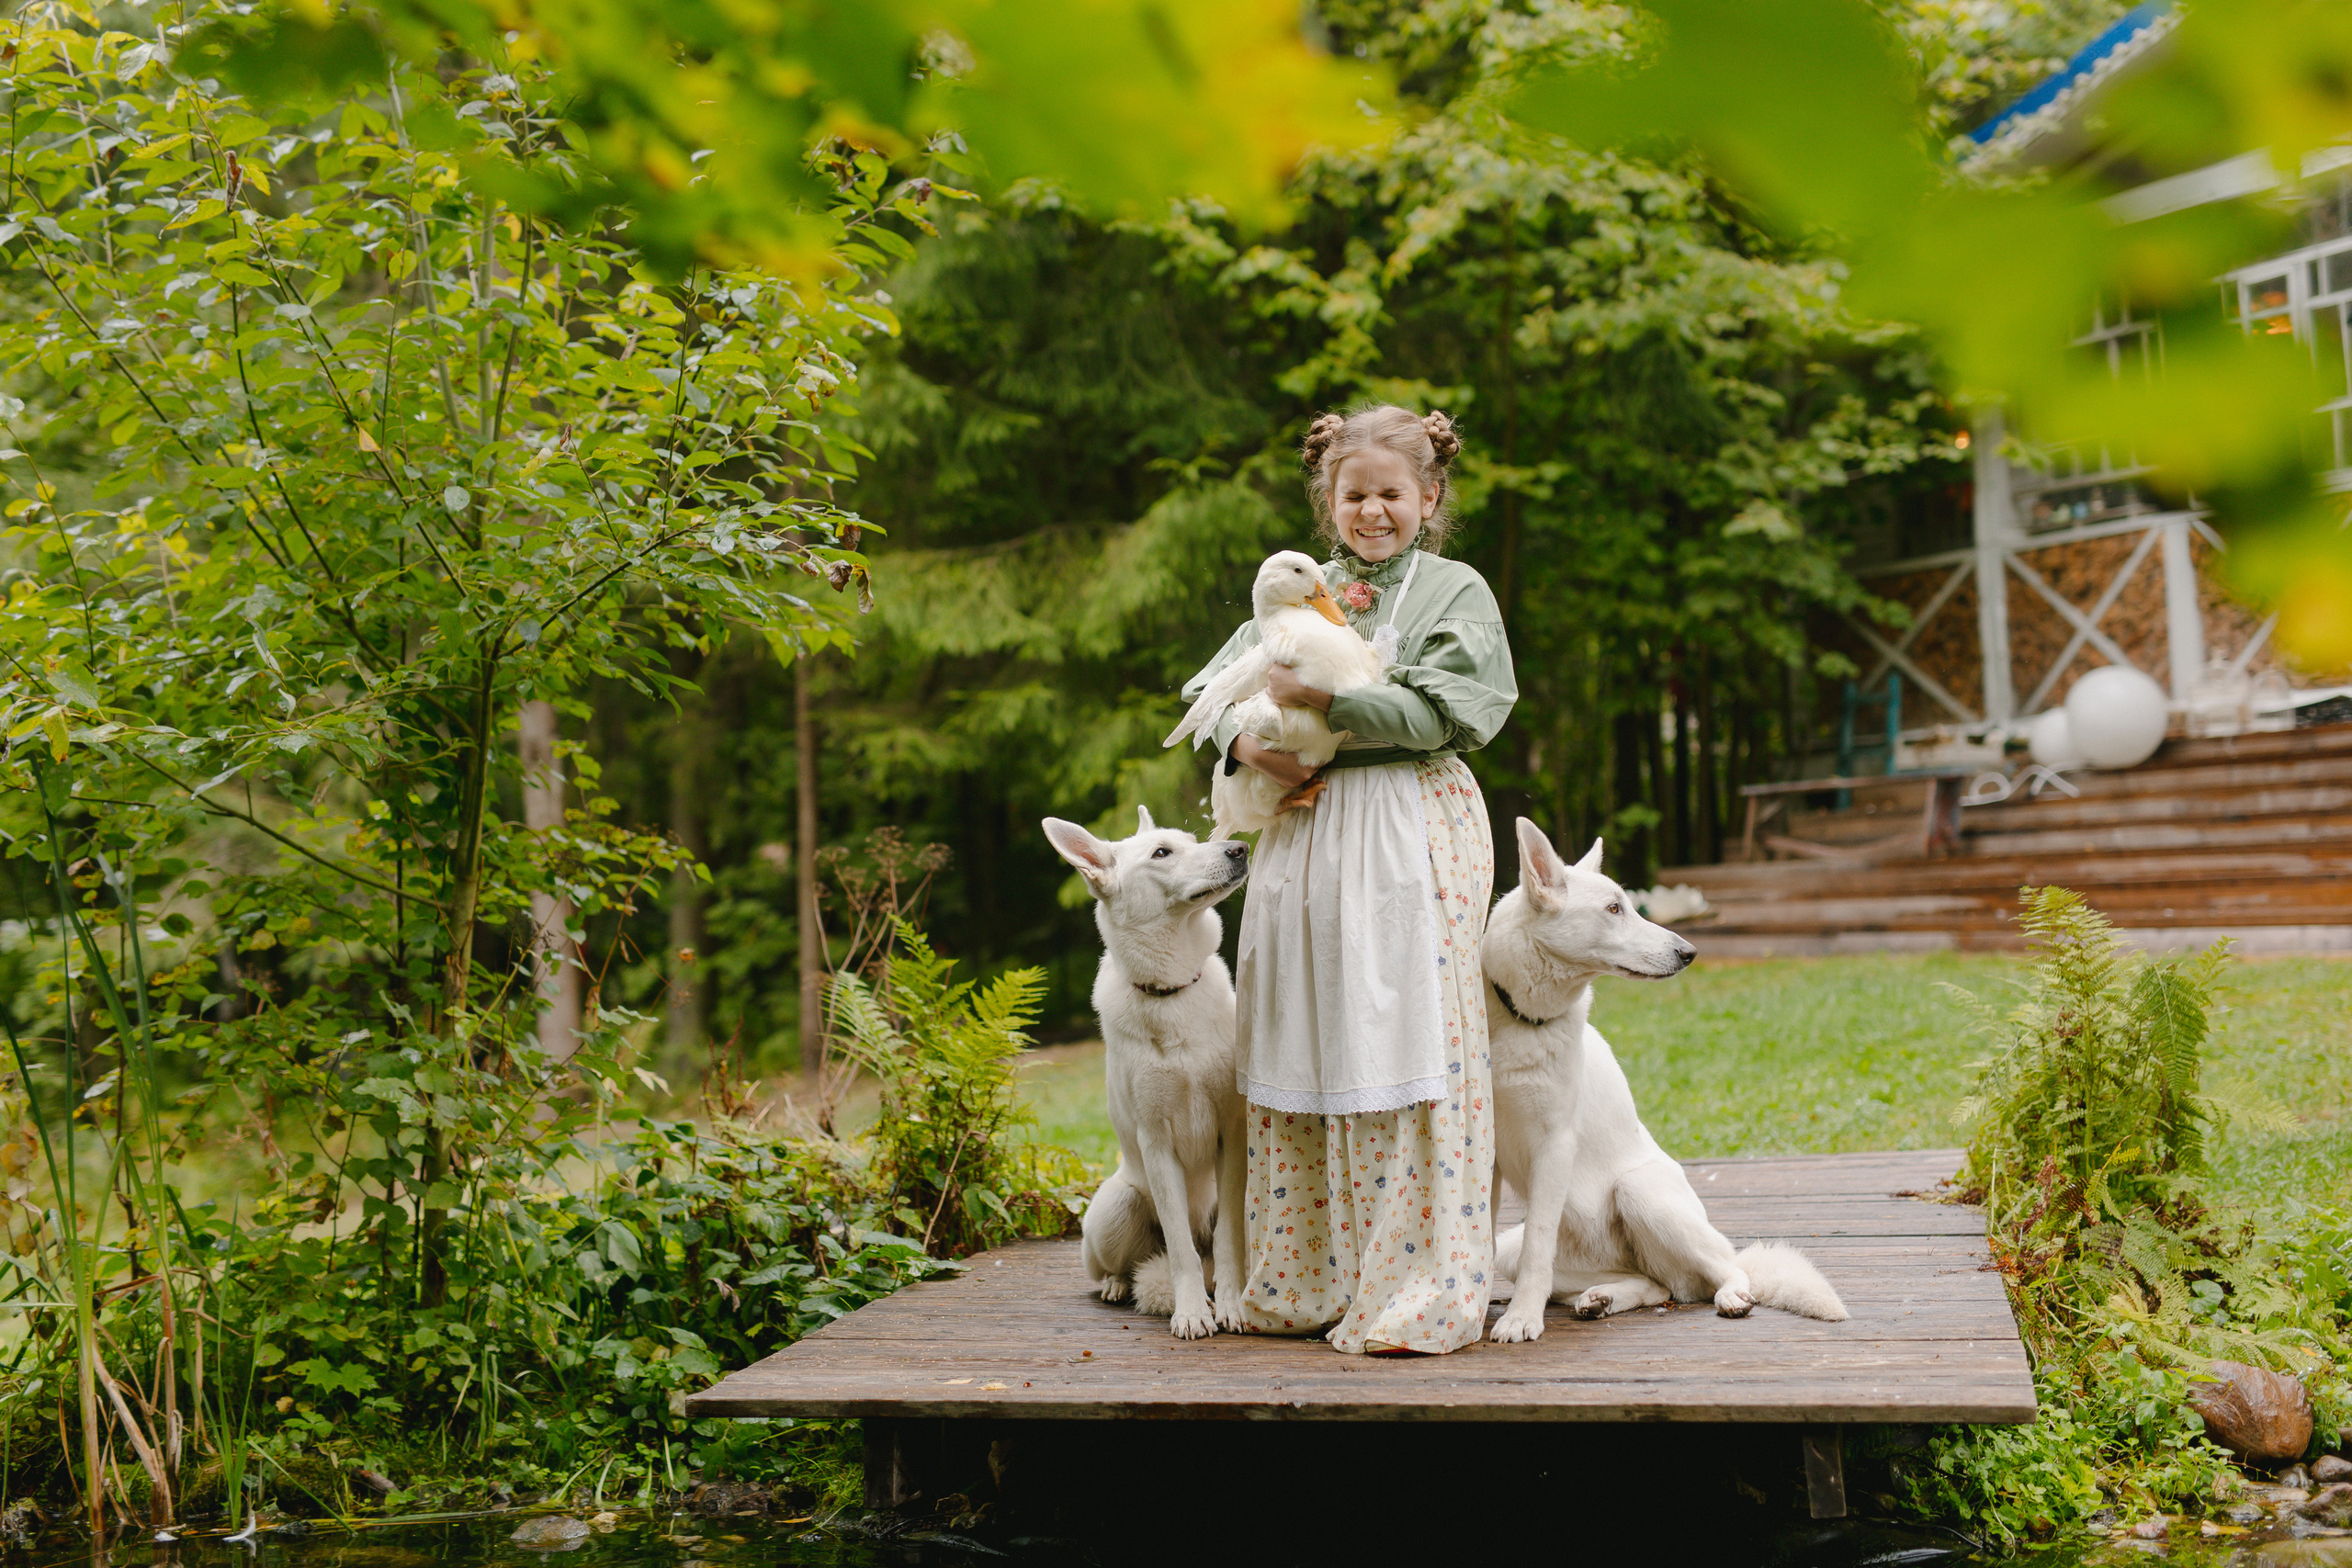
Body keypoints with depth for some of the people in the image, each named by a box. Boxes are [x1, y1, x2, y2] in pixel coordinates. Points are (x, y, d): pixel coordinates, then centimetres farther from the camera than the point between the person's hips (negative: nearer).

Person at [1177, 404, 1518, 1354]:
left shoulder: (1454, 592, 2)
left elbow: (1435, 713, -11)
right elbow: (1215, 685, 13)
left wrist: (1323, 701, -17)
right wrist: (1242, 741, -7)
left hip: (1413, 838, -5)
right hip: (1303, 831, 5)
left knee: (1406, 1051, -6)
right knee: (1301, 1052, 7)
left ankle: (1415, 1291, 1)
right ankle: (1303, 1279, 18)